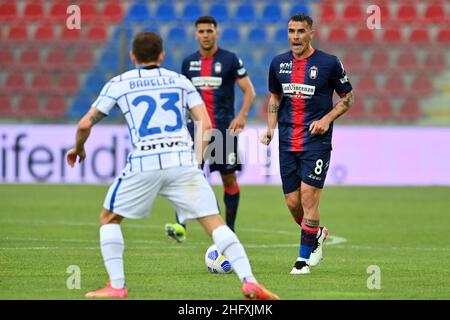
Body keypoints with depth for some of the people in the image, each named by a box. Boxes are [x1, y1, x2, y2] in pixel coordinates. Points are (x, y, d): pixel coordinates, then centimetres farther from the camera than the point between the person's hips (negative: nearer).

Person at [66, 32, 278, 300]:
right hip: (183, 161, 1)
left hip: (143, 164, -1)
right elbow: (206, 125, 9)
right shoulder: (180, 81, 19)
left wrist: (78, 148, 29)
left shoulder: (118, 84, 14)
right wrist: (197, 160, 19)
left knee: (109, 219, 19)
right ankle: (249, 282, -14)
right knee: (215, 223, 2)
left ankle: (116, 286, 8)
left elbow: (85, 124, 10)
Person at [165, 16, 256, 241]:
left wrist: (242, 115, -17)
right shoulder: (188, 62, 9)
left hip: (224, 128, -2)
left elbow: (249, 91, -3)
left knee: (229, 179, 4)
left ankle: (230, 229, 15)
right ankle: (180, 227, -20)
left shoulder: (230, 60, -2)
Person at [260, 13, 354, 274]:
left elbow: (347, 97, 4)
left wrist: (327, 119, -10)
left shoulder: (329, 63, -5)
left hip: (316, 140, -4)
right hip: (287, 142, 4)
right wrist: (271, 127, 7)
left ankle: (304, 258, -1)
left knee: (308, 198, -11)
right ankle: (317, 234, 34)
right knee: (292, 202, 5)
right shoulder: (279, 63, 7)